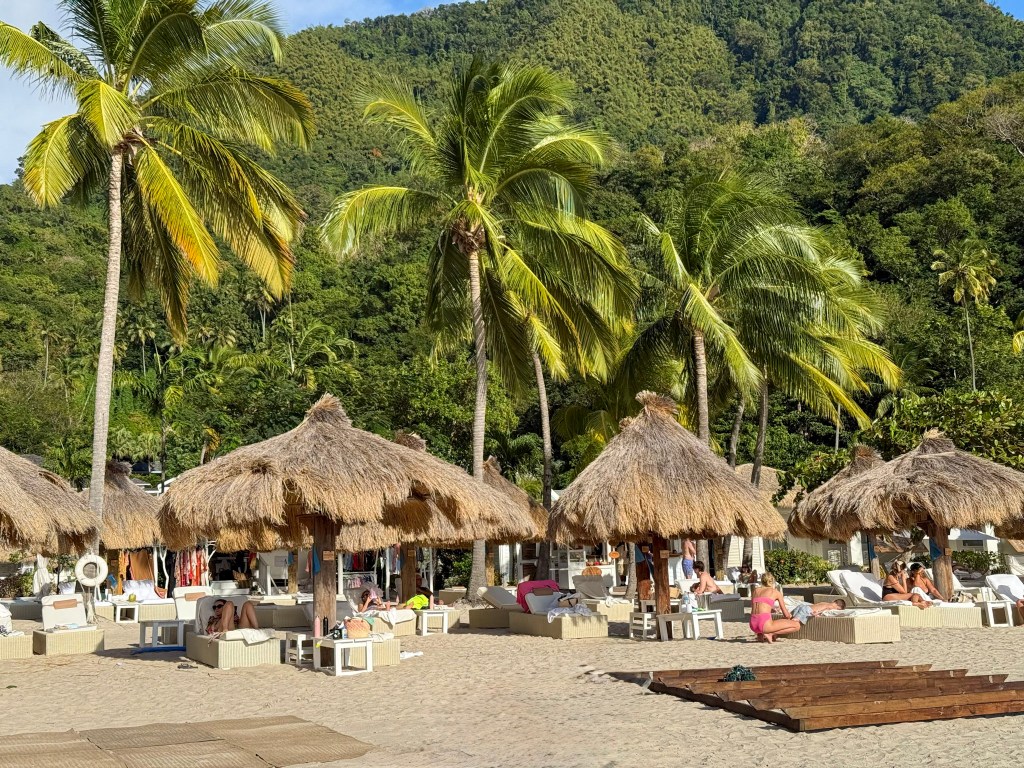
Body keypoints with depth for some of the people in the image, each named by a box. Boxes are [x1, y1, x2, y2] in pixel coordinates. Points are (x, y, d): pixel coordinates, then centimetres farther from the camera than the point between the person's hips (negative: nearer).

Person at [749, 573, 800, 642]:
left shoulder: (756, 590, 23)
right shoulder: (776, 592, 11)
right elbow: (786, 615, 14)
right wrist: (790, 616, 37)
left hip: (753, 624, 6)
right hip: (764, 623, -6)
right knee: (797, 625, 5)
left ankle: (760, 634, 12)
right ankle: (770, 634, -6)